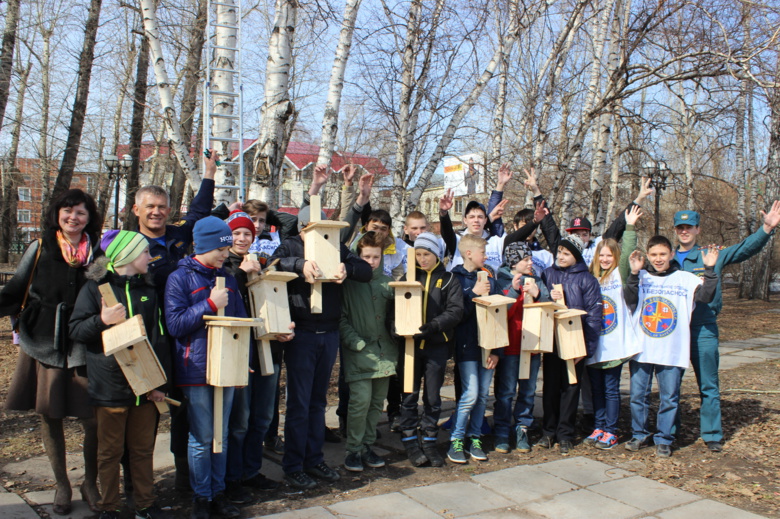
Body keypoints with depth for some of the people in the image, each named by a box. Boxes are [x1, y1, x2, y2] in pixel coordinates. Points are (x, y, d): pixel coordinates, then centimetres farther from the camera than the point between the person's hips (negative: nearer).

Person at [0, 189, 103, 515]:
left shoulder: (98, 254, 4)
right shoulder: (39, 250, 3)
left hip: (84, 348, 0)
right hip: (44, 345, 1)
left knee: (92, 420, -2)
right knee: (49, 417, 8)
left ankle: (90, 484, 21)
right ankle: (62, 485, 28)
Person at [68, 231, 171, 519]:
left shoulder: (148, 290, 10)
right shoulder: (96, 287, -2)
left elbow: (159, 338, 8)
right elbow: (75, 331, -5)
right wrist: (102, 320, -24)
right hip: (110, 385, -4)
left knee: (144, 449, 11)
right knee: (110, 451, 8)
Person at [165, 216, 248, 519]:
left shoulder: (227, 279, 11)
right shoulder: (180, 278, -5)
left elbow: (240, 321, 15)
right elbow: (174, 324, -12)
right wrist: (210, 305, -17)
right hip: (196, 370, -5)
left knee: (221, 435, 13)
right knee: (202, 438, 2)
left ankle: (218, 492, 25)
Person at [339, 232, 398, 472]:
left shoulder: (387, 281, 11)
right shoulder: (349, 281, -2)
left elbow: (393, 314, 16)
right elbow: (341, 317, -6)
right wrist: (355, 342, -14)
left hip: (384, 351, 5)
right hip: (359, 352, -5)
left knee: (377, 402, 10)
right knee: (360, 400, -10)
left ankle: (367, 446, 24)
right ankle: (353, 450, 5)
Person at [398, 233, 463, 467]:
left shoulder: (448, 279, 3)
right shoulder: (408, 277, 8)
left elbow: (456, 310, -8)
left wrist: (434, 325, -23)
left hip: (437, 345, -1)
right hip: (410, 344, 1)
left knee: (433, 397, 8)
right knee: (410, 395, 5)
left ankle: (429, 441, 20)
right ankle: (410, 441, 17)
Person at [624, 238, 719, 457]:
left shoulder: (685, 279, 3)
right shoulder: (642, 277, 3)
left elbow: (705, 296, -11)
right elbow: (630, 300, -13)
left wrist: (710, 270, -21)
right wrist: (634, 274, -26)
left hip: (672, 351, -1)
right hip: (641, 348, 1)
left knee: (669, 397, 5)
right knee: (638, 395, 9)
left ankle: (663, 439, 20)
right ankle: (640, 434, 26)